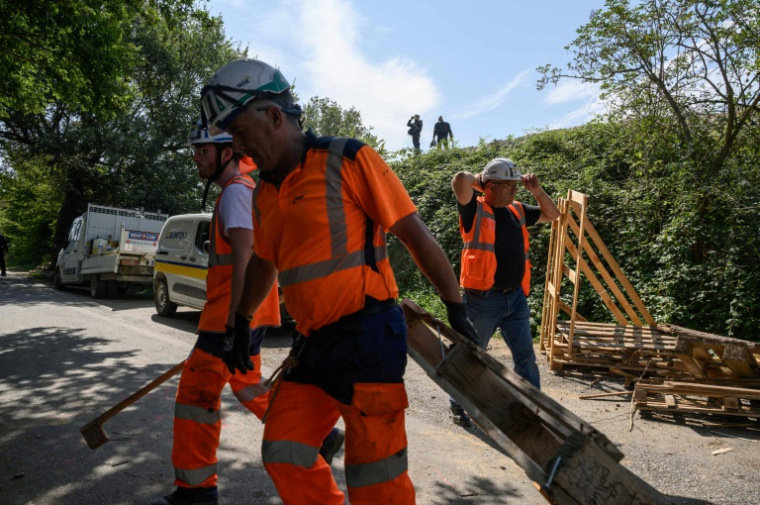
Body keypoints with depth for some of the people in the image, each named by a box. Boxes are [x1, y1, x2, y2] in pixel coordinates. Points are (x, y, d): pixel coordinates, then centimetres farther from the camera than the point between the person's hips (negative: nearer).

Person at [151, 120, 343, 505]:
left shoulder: (236, 191, -12)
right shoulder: (244, 190, 20)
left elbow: (244, 260, -22)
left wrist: (232, 324, -26)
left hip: (234, 316, -10)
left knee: (197, 394, -2)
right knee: (248, 385, 21)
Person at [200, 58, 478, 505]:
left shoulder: (349, 160, -9)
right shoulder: (264, 193, 13)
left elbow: (415, 234, -8)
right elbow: (264, 264, 27)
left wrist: (456, 308, -7)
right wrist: (241, 322, 33)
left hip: (368, 338, -7)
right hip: (314, 343, 8)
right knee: (283, 453, 12)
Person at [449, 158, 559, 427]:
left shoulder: (517, 211, 14)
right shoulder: (475, 210, -7)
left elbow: (552, 214, 26)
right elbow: (460, 180, -25)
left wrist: (537, 190, 10)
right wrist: (478, 181, -3)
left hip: (516, 297, 6)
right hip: (483, 299, -6)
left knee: (525, 355, 10)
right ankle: (458, 405, 26)